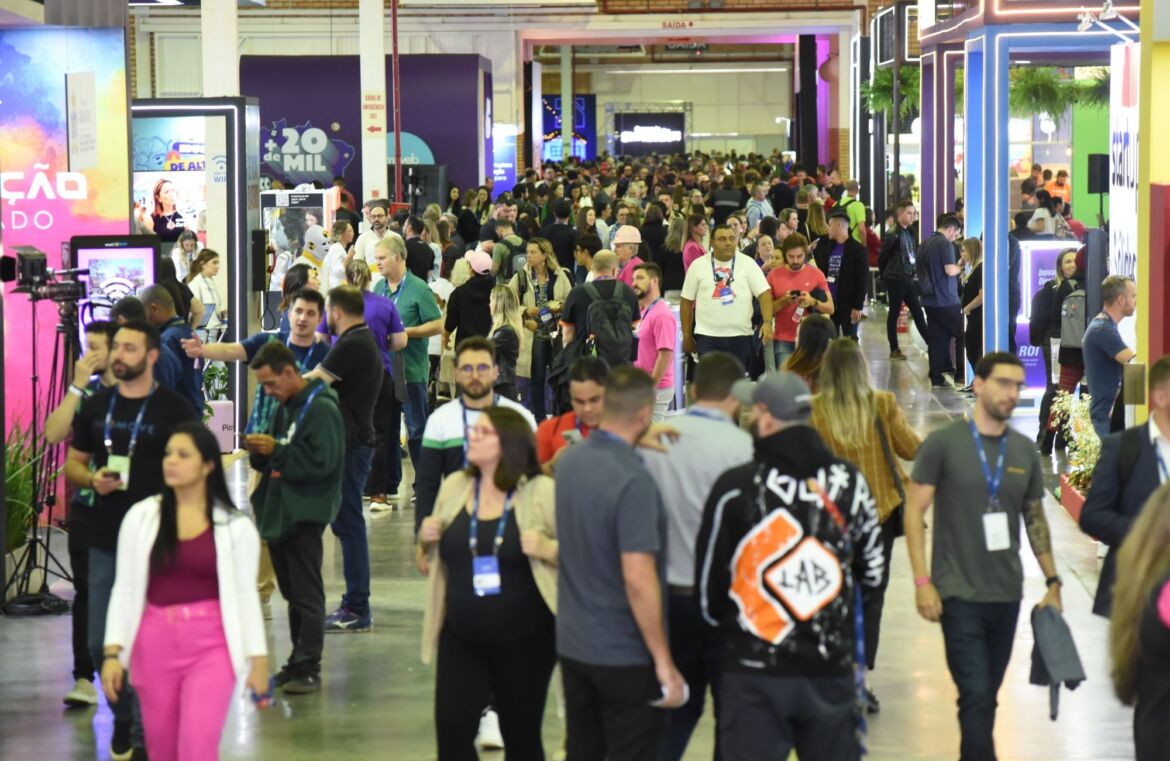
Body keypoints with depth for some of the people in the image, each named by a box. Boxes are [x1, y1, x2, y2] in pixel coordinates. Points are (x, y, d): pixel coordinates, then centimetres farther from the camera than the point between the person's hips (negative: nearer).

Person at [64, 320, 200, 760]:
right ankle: (124, 716, 29)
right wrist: (93, 480, -8)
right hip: (105, 542, 4)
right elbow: (72, 463, 16)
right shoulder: (96, 407, 9)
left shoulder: (174, 409, -4)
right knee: (101, 643, 8)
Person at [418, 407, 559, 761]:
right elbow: (437, 554, 19)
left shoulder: (543, 493, -9)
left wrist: (548, 550, -24)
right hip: (461, 639, 4)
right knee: (451, 729, -4)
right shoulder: (454, 486, 6)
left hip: (524, 641, -4)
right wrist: (426, 539, -2)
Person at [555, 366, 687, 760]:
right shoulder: (634, 483, -24)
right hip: (625, 654, -7)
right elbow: (638, 580, -26)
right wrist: (664, 663, -19)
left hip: (572, 643, 7)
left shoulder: (569, 460, 1)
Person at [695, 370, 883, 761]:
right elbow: (872, 573, 11)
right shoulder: (848, 481, 1)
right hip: (831, 669, 3)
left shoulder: (735, 487, -9)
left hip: (754, 672, -3)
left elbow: (709, 580, 0)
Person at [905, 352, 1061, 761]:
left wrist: (1052, 582, 9)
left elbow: (1035, 519, 15)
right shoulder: (943, 444, -6)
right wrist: (922, 581, -11)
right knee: (976, 696, -10)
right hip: (959, 592, -5)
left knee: (986, 696, 11)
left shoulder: (1025, 451, 8)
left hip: (1007, 593, 5)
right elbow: (914, 510, -5)